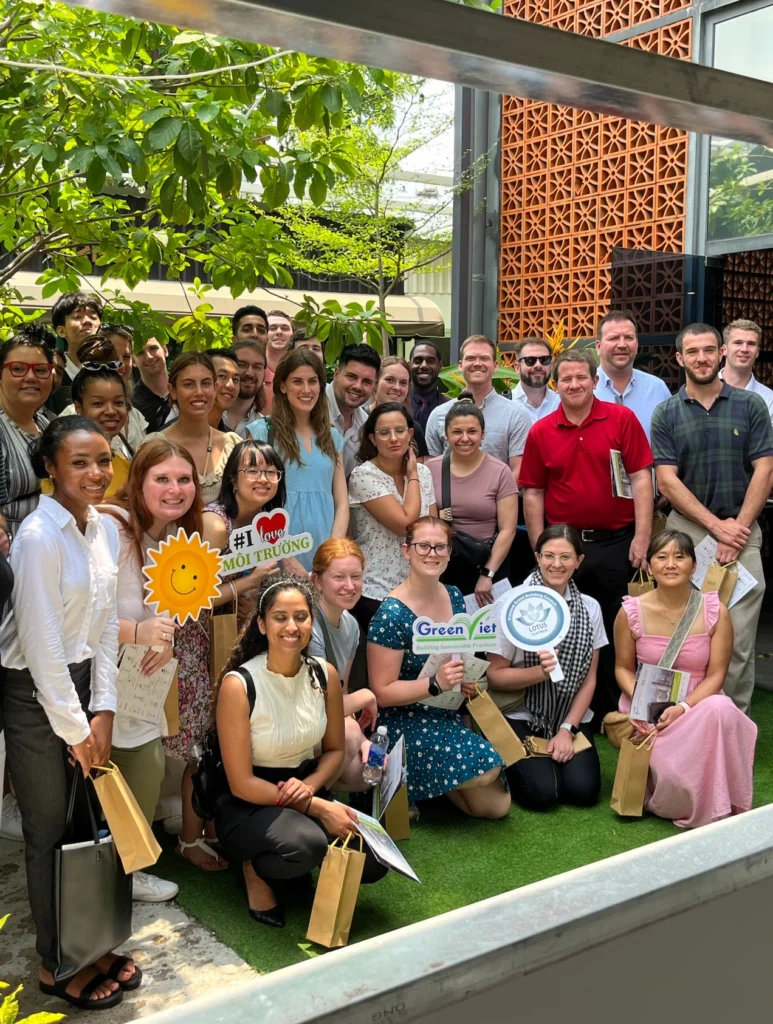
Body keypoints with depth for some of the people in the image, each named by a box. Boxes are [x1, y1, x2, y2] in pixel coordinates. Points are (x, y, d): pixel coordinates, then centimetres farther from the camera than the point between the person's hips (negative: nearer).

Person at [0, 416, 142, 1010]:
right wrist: (74, 728, -13)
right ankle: (57, 964, 24)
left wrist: (102, 712, 1)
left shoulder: (106, 529, 2)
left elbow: (106, 626, 5)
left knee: (89, 821, 13)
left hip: (84, 680, 6)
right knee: (50, 833, 6)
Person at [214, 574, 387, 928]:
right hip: (248, 806, -5)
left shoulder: (325, 674, -4)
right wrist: (317, 807, -23)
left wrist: (309, 785, -15)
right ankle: (255, 869, 0)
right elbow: (242, 784, -17)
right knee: (306, 843, -35)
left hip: (307, 794, 5)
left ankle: (304, 866, 15)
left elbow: (334, 750, 8)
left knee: (372, 860, -16)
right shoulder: (238, 685, -20)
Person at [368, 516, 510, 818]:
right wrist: (436, 684, -30)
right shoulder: (392, 615, -20)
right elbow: (382, 692, -17)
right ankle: (407, 782, 0)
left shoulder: (454, 598, 1)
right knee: (485, 769, -25)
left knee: (498, 805, -1)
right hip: (407, 721, -7)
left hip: (451, 713, 7)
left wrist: (466, 682, -4)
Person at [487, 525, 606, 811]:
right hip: (521, 716, -3)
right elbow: (495, 676, -10)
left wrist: (568, 729, -8)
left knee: (584, 790, -16)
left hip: (572, 716, 3)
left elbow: (589, 679, 3)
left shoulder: (589, 608, 1)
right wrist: (540, 672, -26)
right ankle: (512, 766, 13)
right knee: (543, 793, -20)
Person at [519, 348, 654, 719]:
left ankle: (613, 713, 22)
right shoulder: (540, 432, 3)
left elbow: (641, 479, -4)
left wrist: (642, 537, -10)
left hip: (616, 542, -1)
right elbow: (533, 493, 5)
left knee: (616, 633, 7)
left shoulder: (622, 419, -1)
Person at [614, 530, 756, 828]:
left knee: (721, 708, -37)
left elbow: (715, 675, -5)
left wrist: (683, 708, -21)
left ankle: (720, 809, -16)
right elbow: (624, 668, 4)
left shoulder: (715, 611, -7)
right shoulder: (631, 613, -8)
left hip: (698, 703, 1)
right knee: (672, 776, -28)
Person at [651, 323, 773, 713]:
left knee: (739, 638, -3)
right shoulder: (666, 414, 4)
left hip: (741, 530, 0)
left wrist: (738, 527, -9)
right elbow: (667, 480, -3)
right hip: (686, 530, 0)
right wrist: (716, 525, -10)